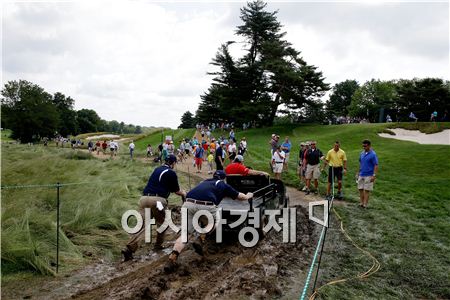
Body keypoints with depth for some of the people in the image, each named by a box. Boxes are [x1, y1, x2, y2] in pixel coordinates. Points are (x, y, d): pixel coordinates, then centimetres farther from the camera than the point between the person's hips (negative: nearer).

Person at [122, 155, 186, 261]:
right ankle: (158, 245, 29)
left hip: (144, 198, 5)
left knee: (142, 224, 0)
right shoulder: (171, 173, 3)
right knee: (161, 223, 19)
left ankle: (129, 248, -13)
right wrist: (183, 193, 34)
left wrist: (180, 191, 44)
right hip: (157, 199, -5)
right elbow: (176, 191, 12)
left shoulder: (157, 169, 23)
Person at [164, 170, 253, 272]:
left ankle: (172, 258, -9)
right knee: (216, 221, 25)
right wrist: (249, 195, 60)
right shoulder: (223, 185, 25)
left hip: (188, 204, 4)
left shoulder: (205, 182, 35)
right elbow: (243, 197, 36)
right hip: (205, 206, -4)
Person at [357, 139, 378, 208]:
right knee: (360, 189, 7)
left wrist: (374, 175, -17)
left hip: (368, 176, -6)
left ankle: (365, 204, 5)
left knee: (366, 190, -1)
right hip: (361, 175, 6)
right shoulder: (362, 154, 9)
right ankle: (361, 203, 16)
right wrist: (358, 173, 17)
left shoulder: (373, 154, -10)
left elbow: (376, 165, -11)